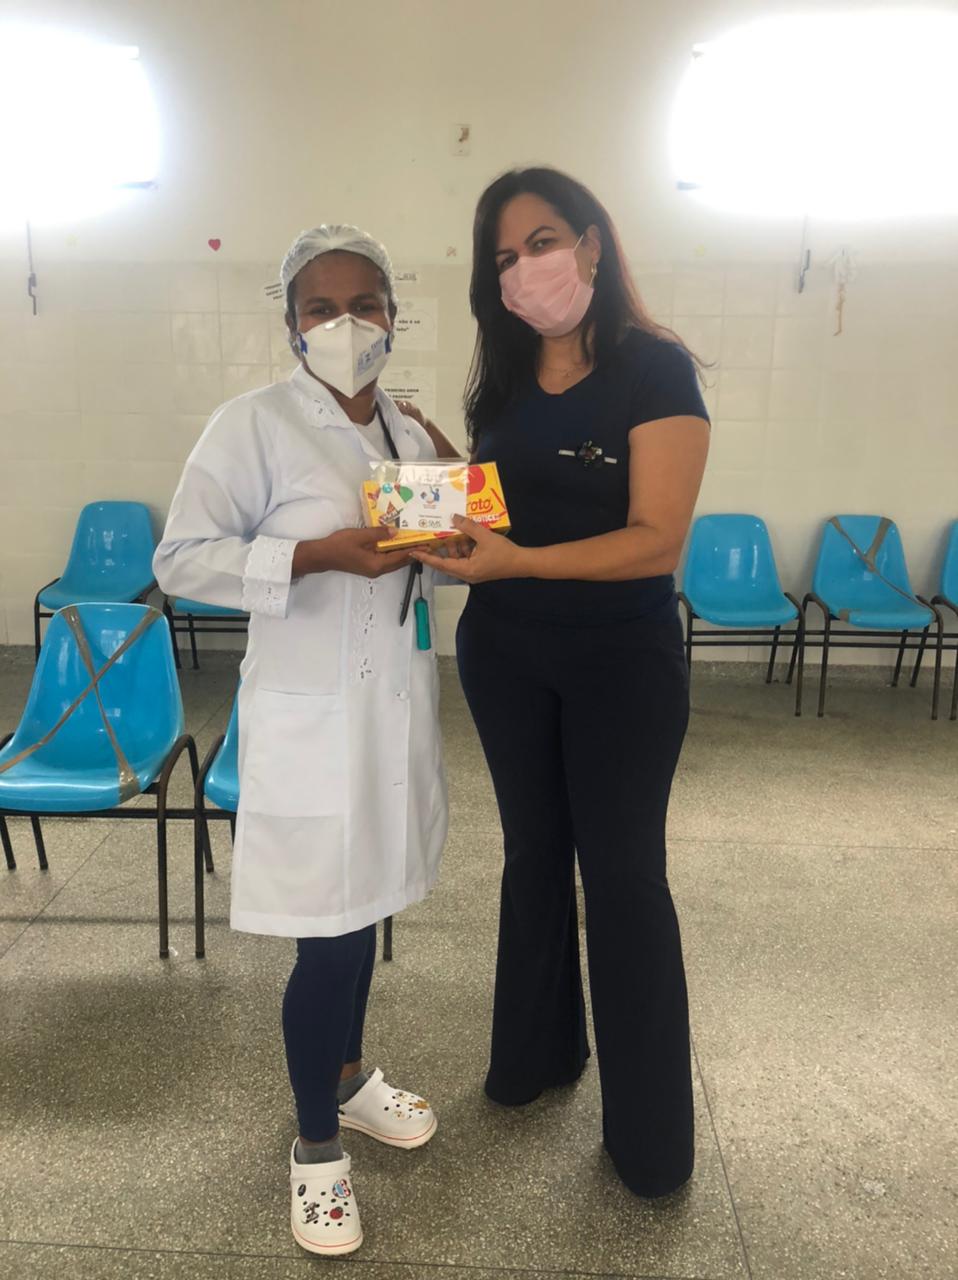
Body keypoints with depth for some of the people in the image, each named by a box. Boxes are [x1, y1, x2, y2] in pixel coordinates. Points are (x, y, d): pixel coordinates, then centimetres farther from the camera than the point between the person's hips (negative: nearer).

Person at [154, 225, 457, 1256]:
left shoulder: (411, 433, 9)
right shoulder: (254, 424, -10)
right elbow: (181, 561, -13)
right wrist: (317, 556, -22)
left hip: (395, 706, 6)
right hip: (308, 717, -6)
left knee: (362, 910, 19)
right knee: (326, 933, 1)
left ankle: (346, 1074, 44)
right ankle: (315, 1142, 25)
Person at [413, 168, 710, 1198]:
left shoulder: (653, 368, -12)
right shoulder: (503, 376, 6)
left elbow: (657, 540, -20)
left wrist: (517, 561, -31)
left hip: (621, 659, -5)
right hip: (503, 653, 5)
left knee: (623, 875, 4)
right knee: (533, 853, 18)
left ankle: (648, 1128, 22)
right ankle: (539, 1048, 40)